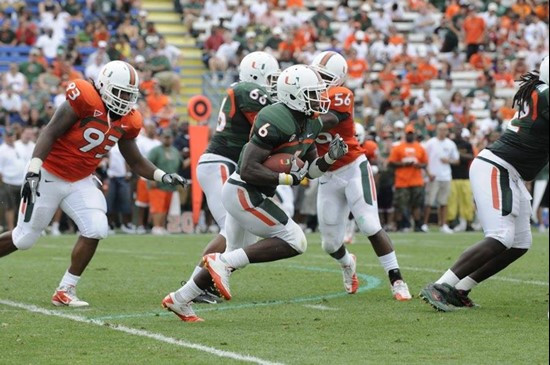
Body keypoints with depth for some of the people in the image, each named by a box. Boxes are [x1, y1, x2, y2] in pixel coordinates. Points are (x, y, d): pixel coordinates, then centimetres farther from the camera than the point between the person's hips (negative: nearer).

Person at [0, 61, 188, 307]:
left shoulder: (127, 122, -1)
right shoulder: (84, 101, -22)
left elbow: (136, 162, 10)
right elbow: (50, 133, -22)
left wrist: (162, 176, -6)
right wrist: (33, 171, -29)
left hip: (81, 182, 6)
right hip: (49, 176, -6)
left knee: (96, 229, -15)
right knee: (25, 238, 2)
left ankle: (65, 290, -4)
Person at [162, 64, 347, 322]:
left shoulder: (311, 124, 7)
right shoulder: (276, 121, -23)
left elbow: (310, 170, 15)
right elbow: (249, 169, -25)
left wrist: (330, 158, -3)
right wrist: (287, 178, -24)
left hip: (249, 194, 10)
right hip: (243, 192, -10)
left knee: (236, 257, 20)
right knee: (295, 242, -13)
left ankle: (179, 299, 30)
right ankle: (222, 261, -13)